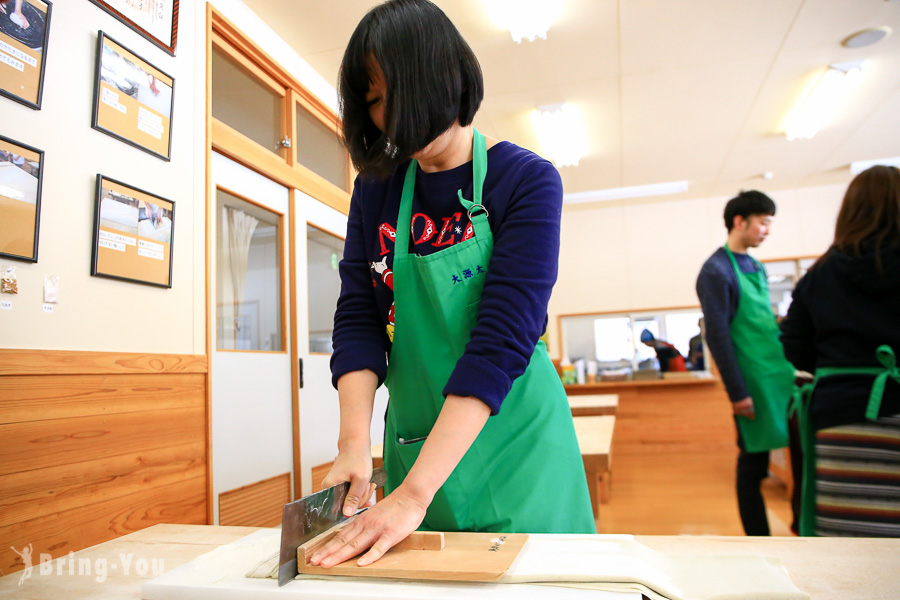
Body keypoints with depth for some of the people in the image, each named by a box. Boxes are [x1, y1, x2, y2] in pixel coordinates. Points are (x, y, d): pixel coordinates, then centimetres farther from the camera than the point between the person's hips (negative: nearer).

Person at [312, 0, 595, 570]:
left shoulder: (527, 181, -12)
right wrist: (354, 445, -17)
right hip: (415, 444, 4)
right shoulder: (376, 188, 2)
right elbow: (357, 320, -3)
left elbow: (501, 340, -22)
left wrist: (414, 494, -27)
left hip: (514, 439, -3)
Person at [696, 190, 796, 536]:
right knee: (753, 463, 3)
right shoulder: (716, 271, -10)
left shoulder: (756, 267, 15)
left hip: (780, 375, 8)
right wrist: (737, 392, -15)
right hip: (753, 382, -8)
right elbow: (717, 337, -14)